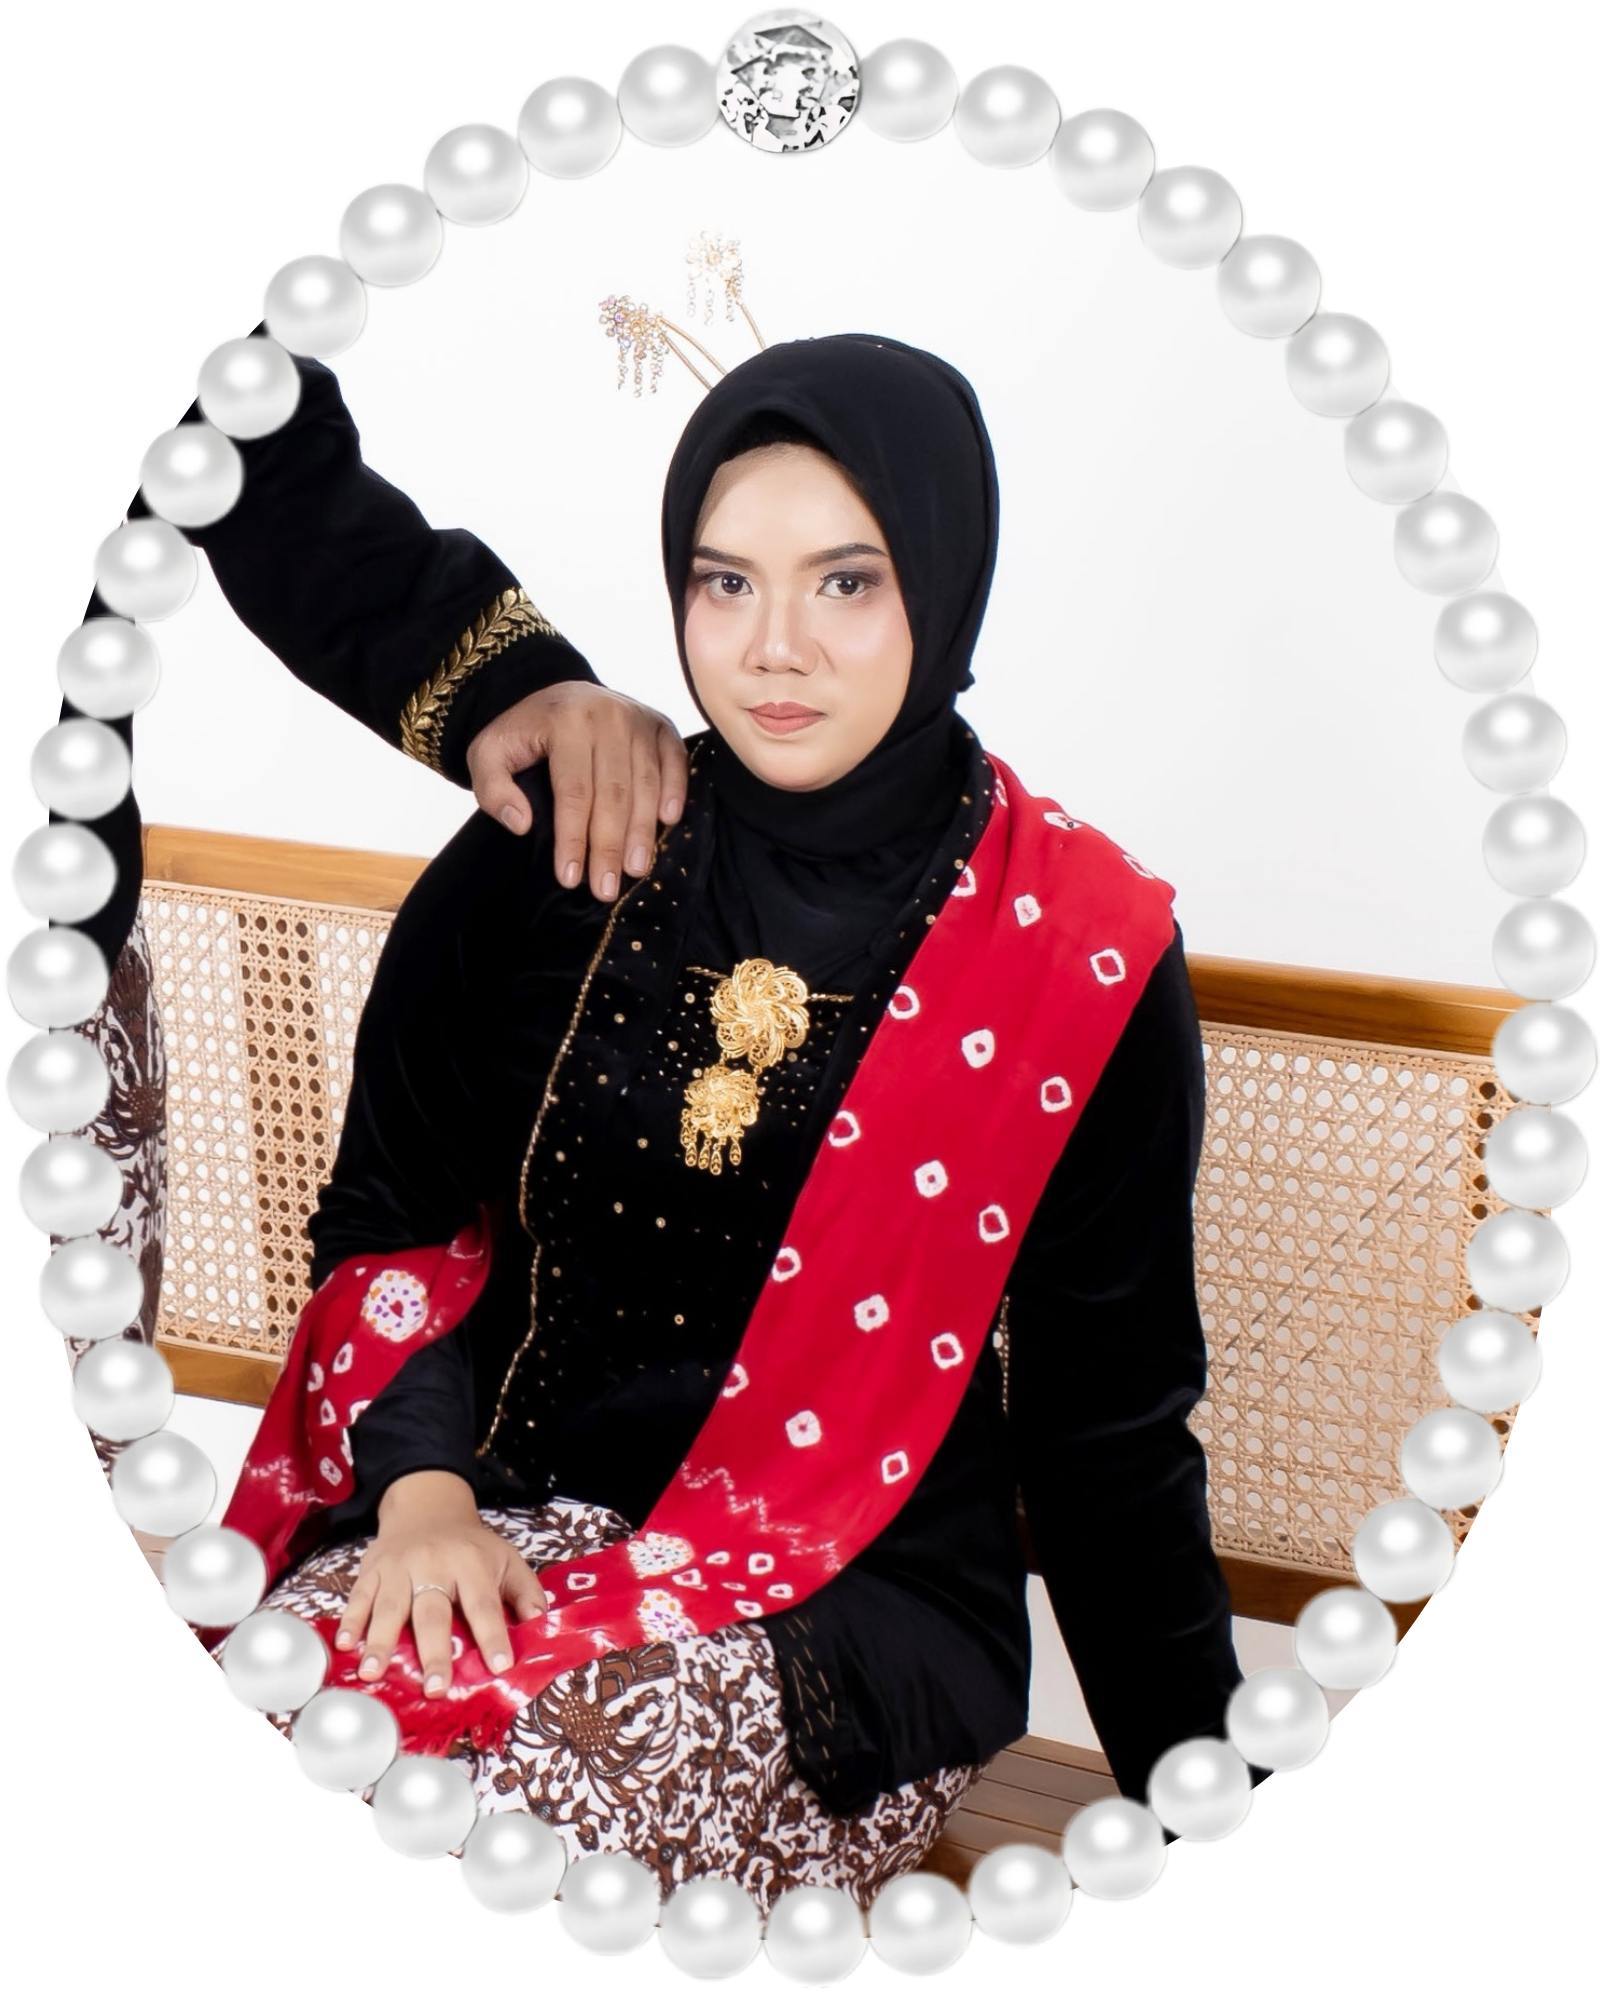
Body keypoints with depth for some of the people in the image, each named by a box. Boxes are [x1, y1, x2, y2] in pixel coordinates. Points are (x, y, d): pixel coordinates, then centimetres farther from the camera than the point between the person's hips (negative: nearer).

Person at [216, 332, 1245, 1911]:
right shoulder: (547, 860, 2)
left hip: (860, 1604, -2)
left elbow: (1107, 1416, 2)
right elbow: (387, 1215, 8)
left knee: (493, 1796, -31)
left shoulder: (1081, 957, -4)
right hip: (502, 1523, 3)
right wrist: (423, 1480, -10)